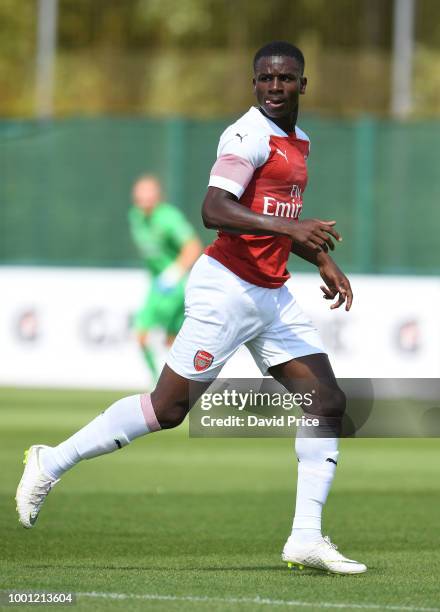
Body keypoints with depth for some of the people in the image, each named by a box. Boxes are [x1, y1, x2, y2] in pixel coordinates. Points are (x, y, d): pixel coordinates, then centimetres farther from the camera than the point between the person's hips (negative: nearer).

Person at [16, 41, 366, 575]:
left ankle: (307, 539, 0)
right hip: (228, 287, -9)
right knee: (168, 407, -6)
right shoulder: (249, 135, -14)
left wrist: (322, 260, 25)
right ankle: (51, 462, 9)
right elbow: (214, 211, -27)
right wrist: (290, 227, -35)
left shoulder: (298, 142, 15)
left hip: (272, 296, 9)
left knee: (328, 403, -1)